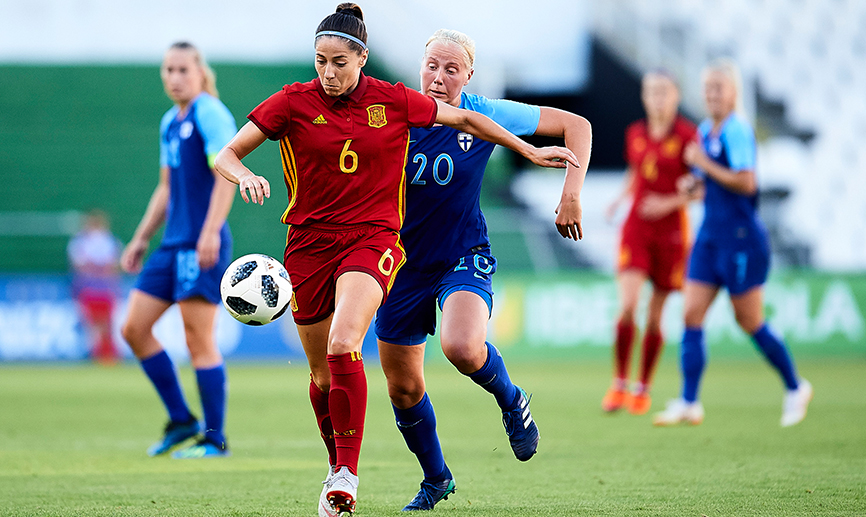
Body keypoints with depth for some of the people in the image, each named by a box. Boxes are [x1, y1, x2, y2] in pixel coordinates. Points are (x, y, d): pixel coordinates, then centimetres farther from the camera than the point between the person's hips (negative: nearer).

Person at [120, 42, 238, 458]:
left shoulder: (210, 114, -8)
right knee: (134, 328, 5)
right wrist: (141, 239, 23)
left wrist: (211, 231, -26)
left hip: (203, 246, -9)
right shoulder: (170, 122, 18)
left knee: (199, 341, -7)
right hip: (173, 245, 9)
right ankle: (181, 420, 13)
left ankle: (214, 438, 2)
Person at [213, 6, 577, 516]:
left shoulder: (393, 101, -1)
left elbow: (466, 119, 13)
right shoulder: (293, 102, -3)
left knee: (343, 345, -27)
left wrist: (530, 151, 15)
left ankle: (346, 473, -24)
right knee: (322, 373, 8)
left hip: (373, 239, -2)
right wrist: (246, 177, -24)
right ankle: (339, 471, 31)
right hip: (310, 242, 2)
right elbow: (226, 155, -2)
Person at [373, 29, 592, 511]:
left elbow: (576, 125, -4)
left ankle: (511, 400, 1)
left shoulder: (485, 115, -11)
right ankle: (436, 480, 33)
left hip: (464, 258, -2)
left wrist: (572, 193, -13)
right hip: (404, 264, 3)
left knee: (463, 347, -33)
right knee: (404, 390, 7)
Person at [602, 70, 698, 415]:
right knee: (627, 306, -14)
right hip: (636, 228, 2)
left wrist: (670, 203, -18)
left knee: (655, 316, 4)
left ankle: (643, 389, 19)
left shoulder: (687, 135, -7)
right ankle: (619, 385, -4)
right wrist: (620, 199, 5)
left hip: (671, 230, -2)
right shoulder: (635, 134, 6)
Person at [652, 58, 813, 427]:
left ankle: (795, 388, 21)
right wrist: (695, 183, 7)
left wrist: (705, 164, -18)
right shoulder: (705, 130, 12)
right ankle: (689, 404, -3)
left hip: (741, 237, -8)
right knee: (692, 315, -2)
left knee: (749, 321, 1)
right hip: (710, 236, 8)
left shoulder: (738, 130, -15)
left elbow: (745, 183, -23)